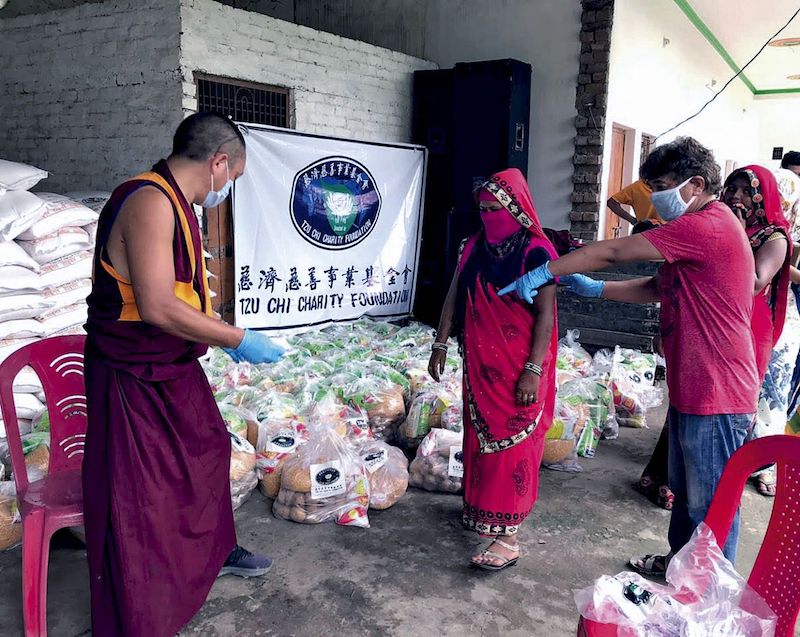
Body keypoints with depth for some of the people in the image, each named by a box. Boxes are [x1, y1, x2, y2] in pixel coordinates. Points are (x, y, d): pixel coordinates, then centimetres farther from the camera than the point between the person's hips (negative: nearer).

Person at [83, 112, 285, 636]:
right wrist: (238, 340, -23)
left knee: (207, 452, 24)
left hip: (174, 369, 10)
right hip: (134, 381, -10)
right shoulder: (150, 201, -23)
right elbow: (156, 307, -30)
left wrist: (225, 335, 16)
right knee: (140, 500, 1)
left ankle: (216, 549, 47)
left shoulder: (175, 204, 9)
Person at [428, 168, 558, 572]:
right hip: (479, 362, 6)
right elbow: (454, 298, 11)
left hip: (519, 366, -6)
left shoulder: (536, 252, -12)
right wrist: (440, 344, 8)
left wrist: (534, 370, -19)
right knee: (479, 436, 15)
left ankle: (509, 535, 2)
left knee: (512, 442, -3)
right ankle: (479, 508, 34)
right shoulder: (475, 247, 6)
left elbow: (545, 314, -15)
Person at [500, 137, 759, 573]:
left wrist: (545, 272, -15)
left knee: (710, 503, 5)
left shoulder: (706, 227, -20)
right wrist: (595, 289, 8)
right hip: (691, 389, 11)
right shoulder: (698, 232, 15)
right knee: (684, 489, 25)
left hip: (716, 395, -11)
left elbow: (615, 252, -21)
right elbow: (656, 289, 17)